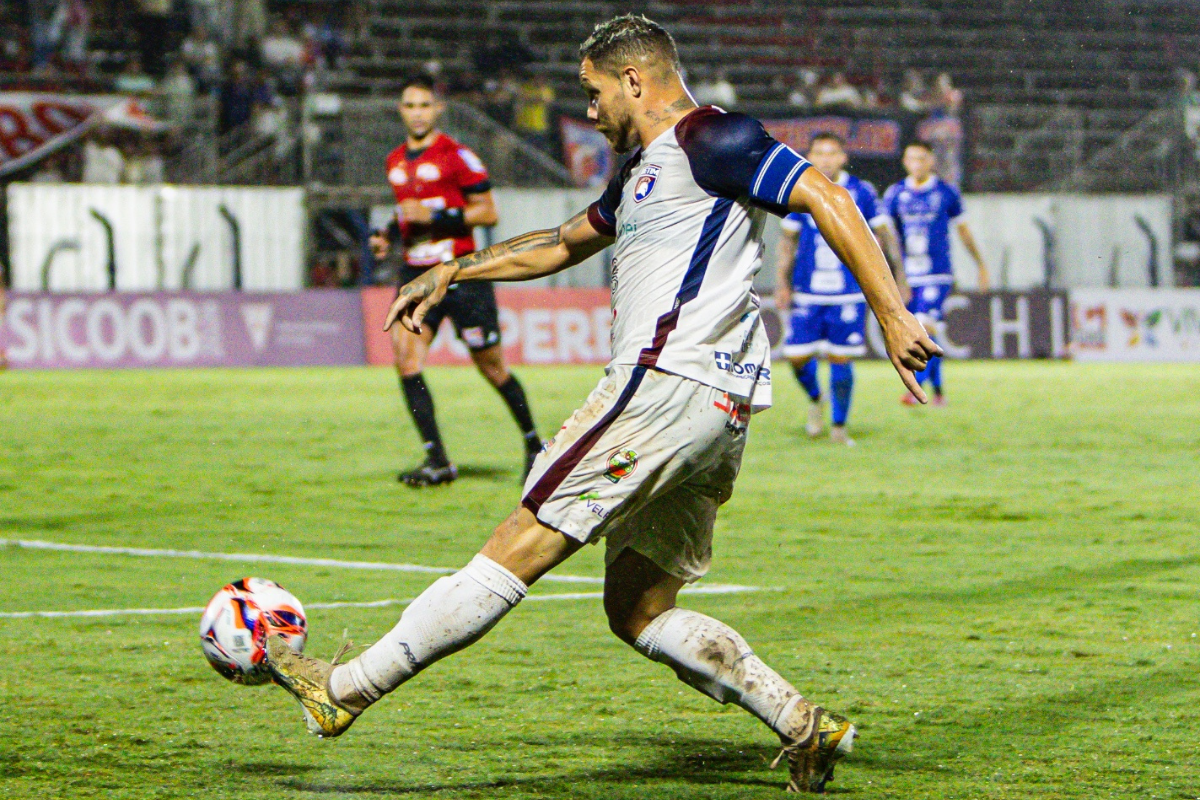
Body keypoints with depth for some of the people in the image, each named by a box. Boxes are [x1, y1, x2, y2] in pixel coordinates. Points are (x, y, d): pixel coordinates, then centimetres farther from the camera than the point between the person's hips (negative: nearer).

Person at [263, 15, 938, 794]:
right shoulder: (645, 170, 27)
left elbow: (829, 201, -11)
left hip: (669, 380, -10)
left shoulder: (709, 138, -3)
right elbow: (564, 242, 41)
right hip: (715, 409, 10)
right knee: (639, 609, 10)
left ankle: (344, 690, -6)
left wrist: (891, 314, -18)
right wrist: (449, 273, 39)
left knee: (518, 548, -9)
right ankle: (804, 724, 2)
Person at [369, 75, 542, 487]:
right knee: (406, 358, -13)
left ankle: (534, 444, 24)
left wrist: (435, 217, -19)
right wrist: (388, 233, 9)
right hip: (415, 273, 5)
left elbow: (488, 212, -8)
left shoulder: (456, 156, -7)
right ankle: (437, 461, -10)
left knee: (491, 366, 2)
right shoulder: (396, 162, 13)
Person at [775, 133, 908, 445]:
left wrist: (898, 278, 9)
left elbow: (884, 236, 8)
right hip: (807, 293, 2)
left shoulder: (861, 192, -1)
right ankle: (815, 400, 30)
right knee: (798, 355, -2)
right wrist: (782, 283, 7)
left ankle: (839, 426, 10)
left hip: (849, 293, -2)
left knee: (841, 359, -4)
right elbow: (787, 240, 12)